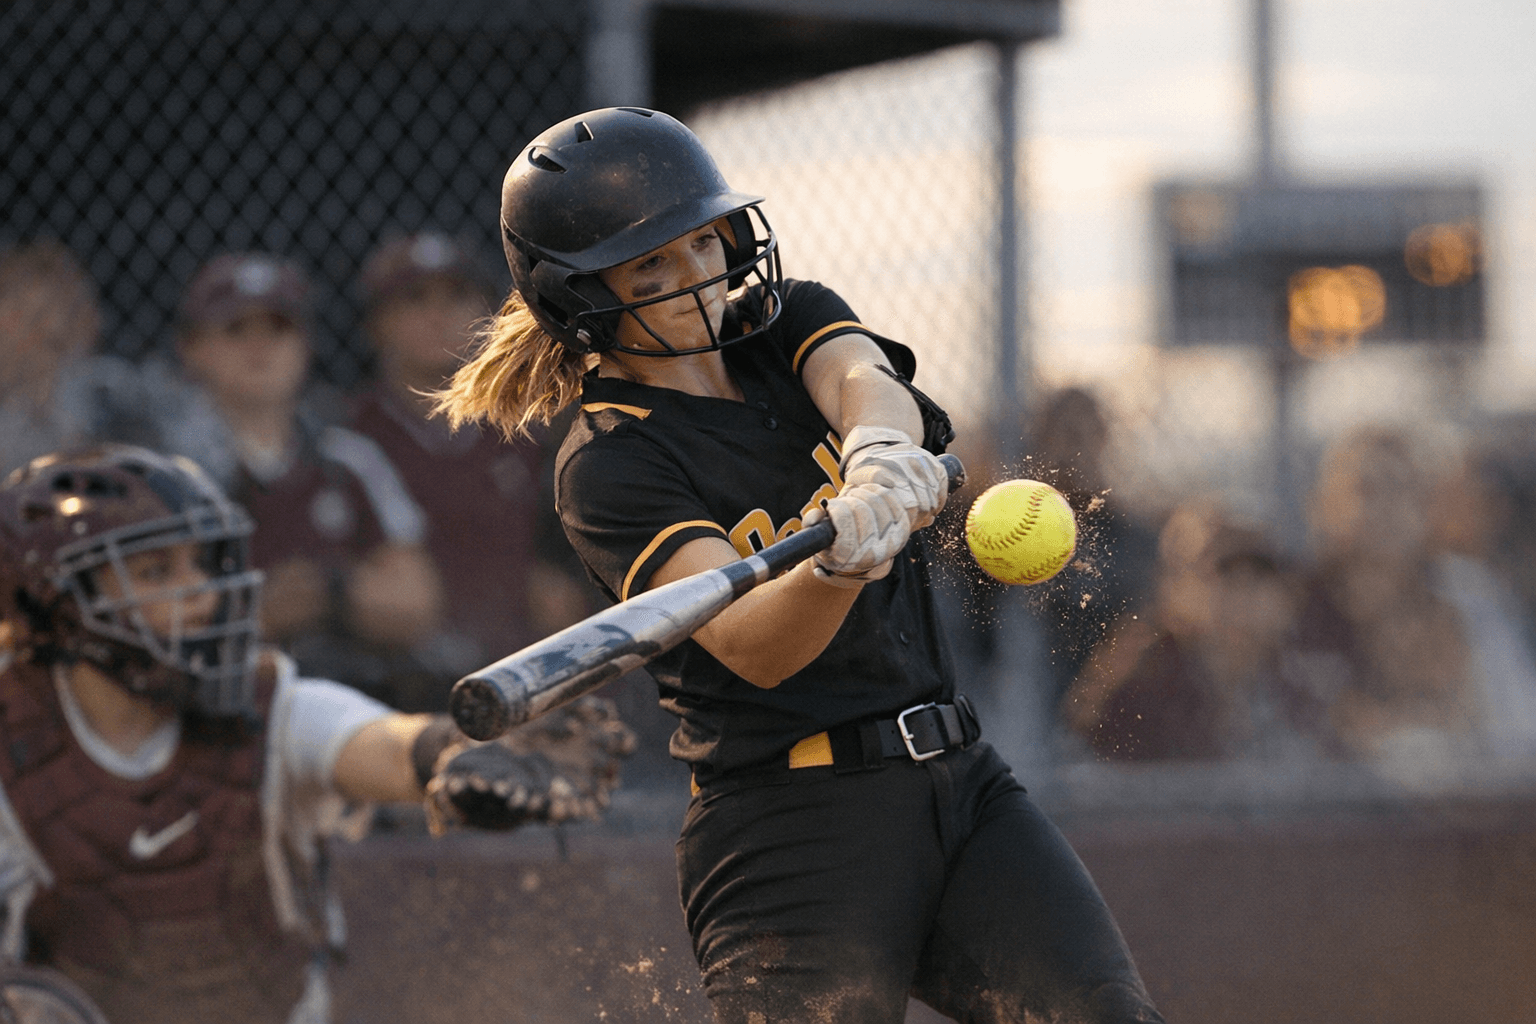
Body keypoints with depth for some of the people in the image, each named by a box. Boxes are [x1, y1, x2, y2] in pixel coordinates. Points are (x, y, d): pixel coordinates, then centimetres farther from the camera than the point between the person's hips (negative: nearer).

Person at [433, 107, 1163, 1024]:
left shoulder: (791, 322, 11)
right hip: (793, 834, -5)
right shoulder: (606, 469, -6)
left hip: (960, 780, 5)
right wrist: (839, 565, -43)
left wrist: (880, 452, -38)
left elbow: (866, 382, -14)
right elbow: (750, 645, -21)